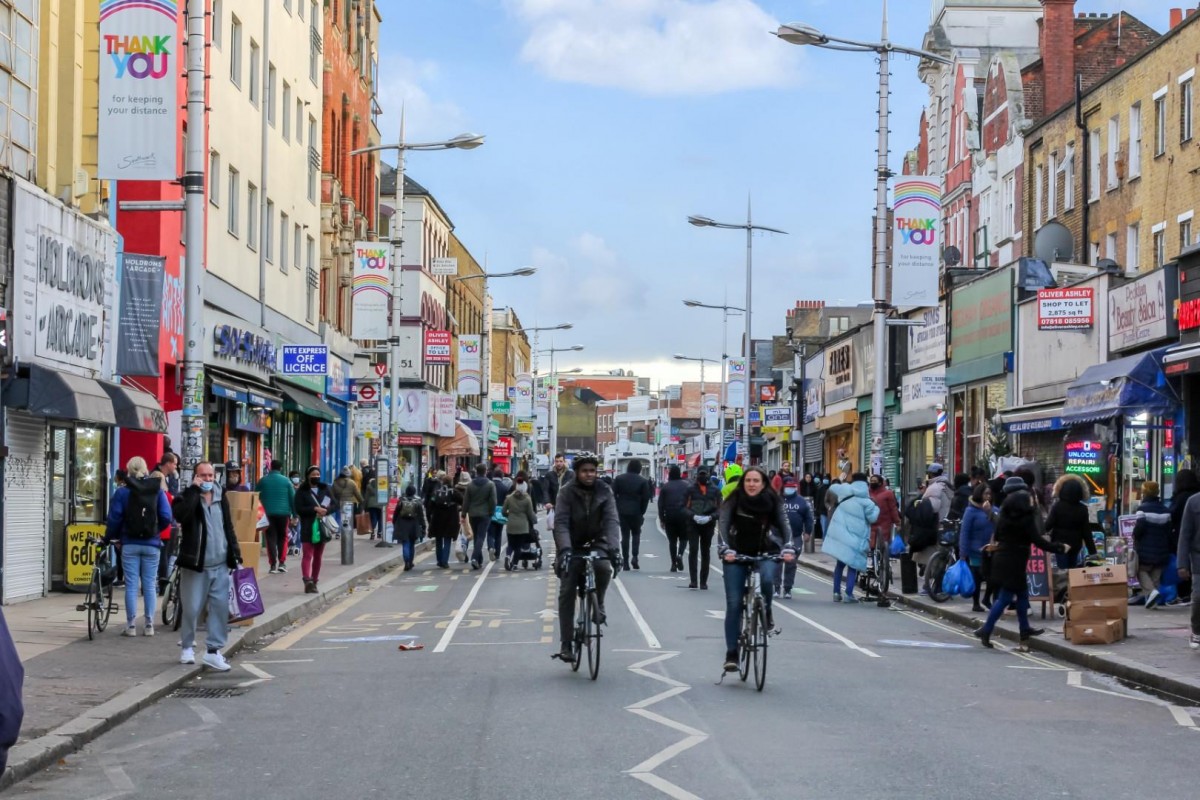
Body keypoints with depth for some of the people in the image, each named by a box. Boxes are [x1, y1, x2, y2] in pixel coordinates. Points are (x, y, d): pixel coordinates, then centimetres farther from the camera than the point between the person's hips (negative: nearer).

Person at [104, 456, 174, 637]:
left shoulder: (122, 492, -3)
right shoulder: (158, 490, 1)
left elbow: (114, 519, -6)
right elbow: (167, 518, -5)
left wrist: (108, 538, 7)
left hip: (129, 544, -1)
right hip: (152, 544, 1)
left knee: (131, 585, 3)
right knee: (150, 585, 7)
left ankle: (131, 625, 3)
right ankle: (149, 625, 7)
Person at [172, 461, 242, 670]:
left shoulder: (222, 498, 13)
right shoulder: (188, 498, -2)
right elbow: (181, 515, -26)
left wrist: (235, 554, 13)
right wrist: (194, 489, -20)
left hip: (220, 565, 4)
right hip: (195, 566, -4)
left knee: (220, 608, -1)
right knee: (191, 608, 3)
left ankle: (213, 651, 4)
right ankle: (187, 647, 21)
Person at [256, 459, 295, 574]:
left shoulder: (263, 481, 5)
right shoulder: (286, 481, 1)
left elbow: (256, 497, 10)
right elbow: (293, 498, 1)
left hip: (268, 513, 0)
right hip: (283, 513, 0)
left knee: (271, 538, 2)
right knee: (282, 537, 13)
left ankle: (273, 564, -5)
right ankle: (282, 562, 6)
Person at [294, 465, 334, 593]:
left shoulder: (325, 489, 11)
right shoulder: (302, 491, -1)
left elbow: (334, 505, 7)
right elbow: (299, 509, -11)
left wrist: (325, 510, -14)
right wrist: (315, 509, -21)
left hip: (322, 528, 5)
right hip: (308, 529, -5)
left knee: (318, 557, 11)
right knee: (307, 555, -13)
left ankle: (314, 582, 19)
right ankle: (307, 581, -26)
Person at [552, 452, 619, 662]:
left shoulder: (604, 491, -7)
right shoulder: (567, 492, -11)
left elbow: (611, 521, -17)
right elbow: (561, 522, -22)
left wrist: (614, 548, -34)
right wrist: (565, 549, -38)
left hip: (596, 544, 1)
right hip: (572, 546, 0)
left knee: (605, 567, -32)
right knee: (566, 592, -7)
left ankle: (598, 605, -4)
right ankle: (566, 644, 0)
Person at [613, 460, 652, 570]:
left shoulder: (619, 478, 1)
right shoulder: (643, 481, -4)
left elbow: (614, 494, 0)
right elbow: (646, 499, -4)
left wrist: (618, 507, 7)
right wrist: (642, 512, 5)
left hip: (622, 511, 1)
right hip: (636, 512, -1)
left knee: (625, 535, 5)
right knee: (636, 533, 14)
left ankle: (625, 561, 2)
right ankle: (634, 556, -5)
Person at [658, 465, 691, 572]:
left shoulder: (665, 487, 1)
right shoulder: (686, 486, 0)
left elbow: (661, 504, 1)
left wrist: (662, 519, 6)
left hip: (669, 517, 1)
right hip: (683, 516, -1)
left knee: (672, 540, 7)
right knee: (683, 538, 12)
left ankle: (674, 564, 4)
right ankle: (680, 554, -15)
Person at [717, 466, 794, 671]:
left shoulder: (772, 501, -4)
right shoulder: (734, 500, -7)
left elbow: (784, 524, -10)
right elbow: (723, 524, -16)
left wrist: (788, 547, -27)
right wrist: (725, 549, -32)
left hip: (765, 553, 0)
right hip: (737, 554, 0)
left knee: (767, 579, -33)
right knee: (734, 604, -5)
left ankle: (767, 611, -1)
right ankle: (731, 654, 3)